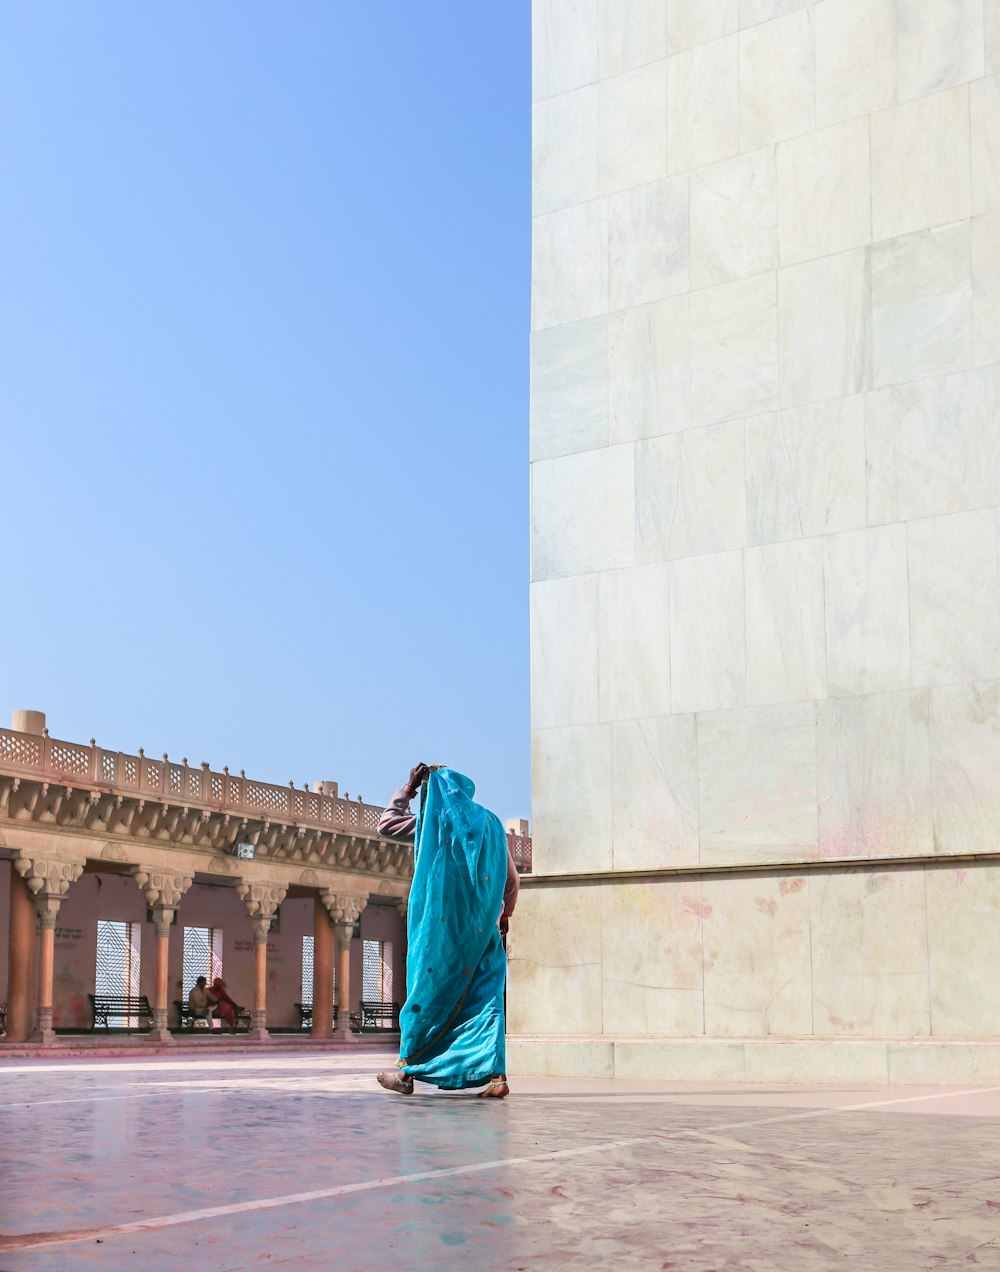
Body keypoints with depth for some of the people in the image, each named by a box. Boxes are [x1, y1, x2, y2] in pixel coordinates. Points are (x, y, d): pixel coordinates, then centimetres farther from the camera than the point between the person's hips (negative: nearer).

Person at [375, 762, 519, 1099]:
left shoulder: (432, 820, 1)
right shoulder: (490, 823, 11)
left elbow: (386, 824, 15)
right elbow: (512, 880, 15)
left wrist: (408, 789, 19)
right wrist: (504, 915, 28)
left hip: (441, 927, -3)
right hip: (483, 930, 3)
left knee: (427, 993, 6)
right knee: (486, 998, 1)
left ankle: (406, 1071, 12)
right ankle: (496, 1074, -10)